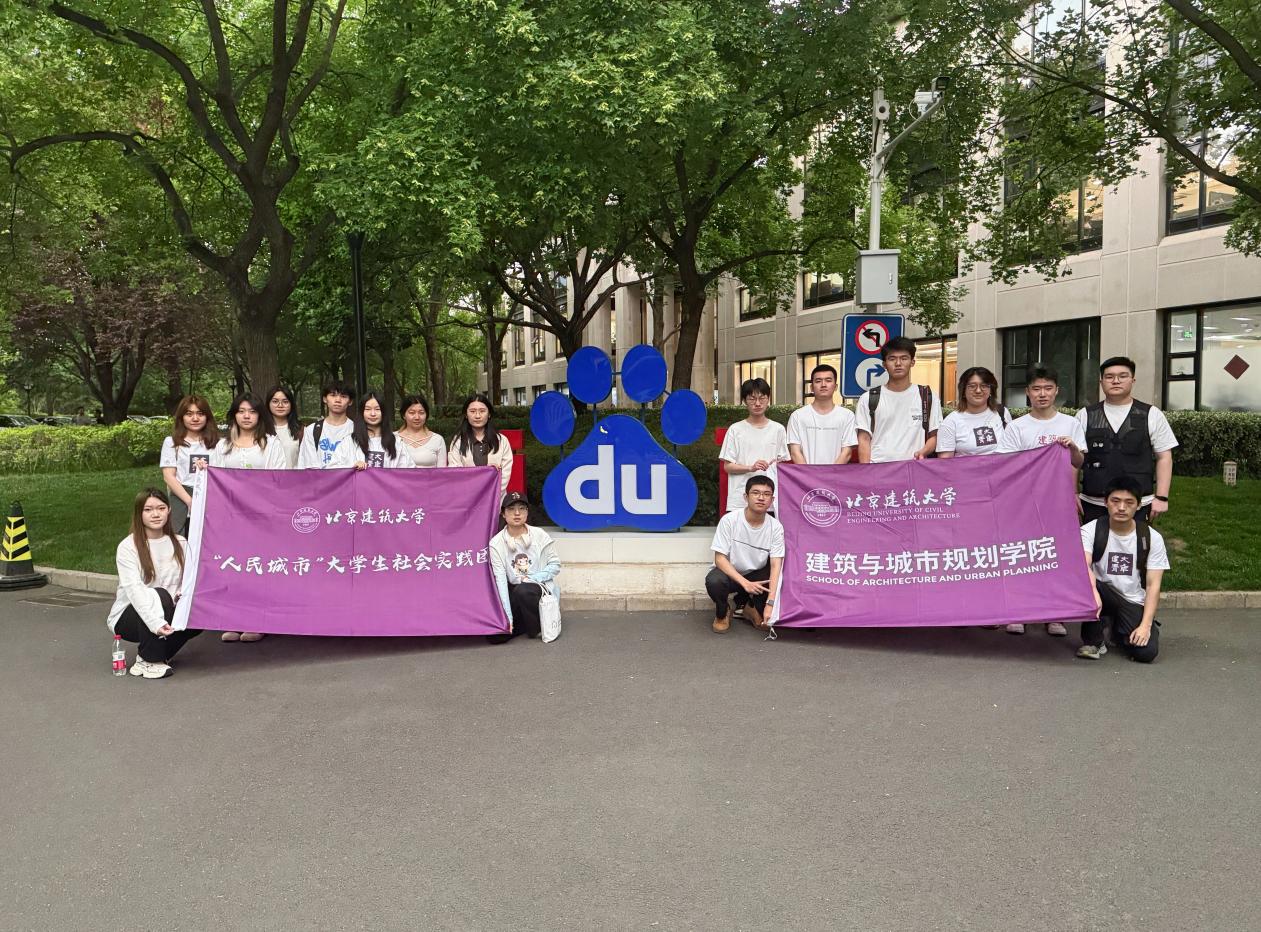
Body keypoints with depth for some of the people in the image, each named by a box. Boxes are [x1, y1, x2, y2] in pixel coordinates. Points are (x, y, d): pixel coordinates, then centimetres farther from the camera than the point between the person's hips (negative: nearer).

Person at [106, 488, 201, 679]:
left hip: (168, 613, 4)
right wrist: (156, 623, -39)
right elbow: (134, 590, -25)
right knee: (159, 595, -34)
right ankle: (148, 661, -18)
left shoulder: (179, 543, 4)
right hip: (128, 617, -4)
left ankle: (161, 654, 2)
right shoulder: (128, 547, -13)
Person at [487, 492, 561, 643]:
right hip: (513, 592, 2)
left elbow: (555, 565, -1)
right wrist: (508, 616, -20)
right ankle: (526, 621, 12)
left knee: (523, 591, -37)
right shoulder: (496, 543, -6)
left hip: (540, 588, -2)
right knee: (494, 636, -17)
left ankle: (538, 625, -8)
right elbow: (500, 579, -13)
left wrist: (534, 578, -20)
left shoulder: (540, 535, -6)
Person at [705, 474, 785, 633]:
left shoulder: (775, 526, -15)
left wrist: (770, 603, -30)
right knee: (714, 581, -35)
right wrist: (745, 583, -32)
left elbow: (776, 565, -19)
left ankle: (750, 608, 9)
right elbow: (720, 558, -20)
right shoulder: (729, 520, -20)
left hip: (757, 574, 3)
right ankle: (721, 614, 0)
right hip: (730, 572, -3)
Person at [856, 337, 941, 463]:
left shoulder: (928, 397, 10)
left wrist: (922, 452, -10)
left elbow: (934, 436, 11)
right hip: (876, 467, 0)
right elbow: (864, 440, 5)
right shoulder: (868, 399, 8)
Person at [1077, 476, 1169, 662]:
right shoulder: (1091, 530, -8)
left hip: (1135, 603, 1)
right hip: (1104, 596, -1)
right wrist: (1093, 591, -46)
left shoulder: (1152, 538, -3)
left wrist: (1145, 625, -17)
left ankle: (1120, 633, 15)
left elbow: (1153, 585, -6)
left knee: (1147, 651, -23)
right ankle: (1093, 641, -11)